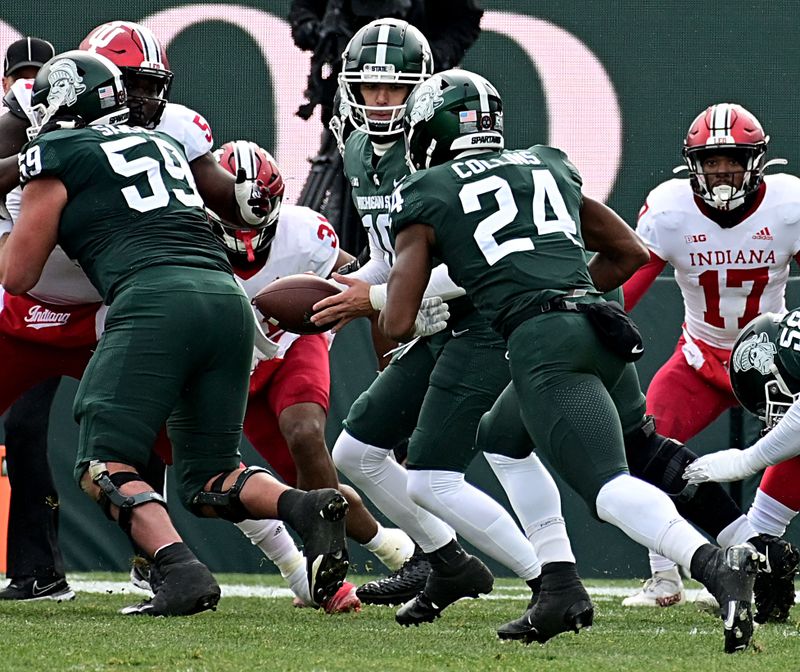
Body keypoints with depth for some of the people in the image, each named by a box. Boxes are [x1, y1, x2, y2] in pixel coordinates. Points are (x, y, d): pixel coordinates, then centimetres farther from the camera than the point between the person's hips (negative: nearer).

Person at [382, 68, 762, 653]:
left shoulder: (427, 195, 11)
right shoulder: (548, 166, 27)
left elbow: (397, 324, 7)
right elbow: (630, 253, 33)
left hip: (542, 341, -7)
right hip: (605, 326, 7)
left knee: (610, 486, -19)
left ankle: (713, 564, -45)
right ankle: (559, 590, 18)